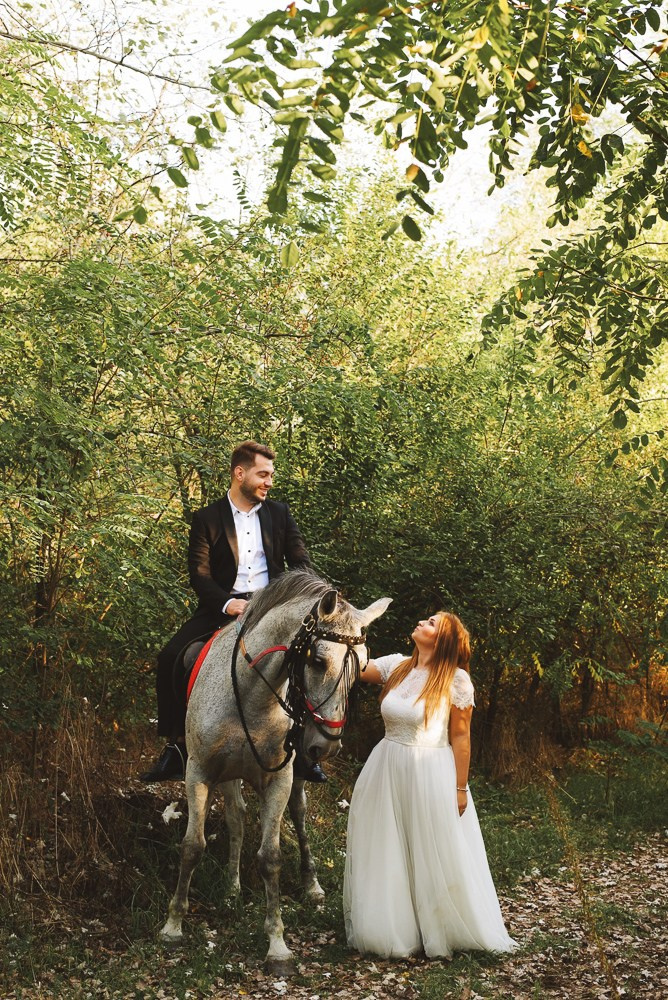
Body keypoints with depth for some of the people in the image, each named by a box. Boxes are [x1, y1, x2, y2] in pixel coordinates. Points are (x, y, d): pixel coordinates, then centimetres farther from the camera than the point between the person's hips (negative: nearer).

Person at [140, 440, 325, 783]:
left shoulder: (280, 514, 11)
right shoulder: (207, 518, 3)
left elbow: (301, 562, 8)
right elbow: (199, 575, -3)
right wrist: (227, 604, -22)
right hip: (224, 608, -1)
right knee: (170, 658, -21)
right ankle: (176, 746, -7)